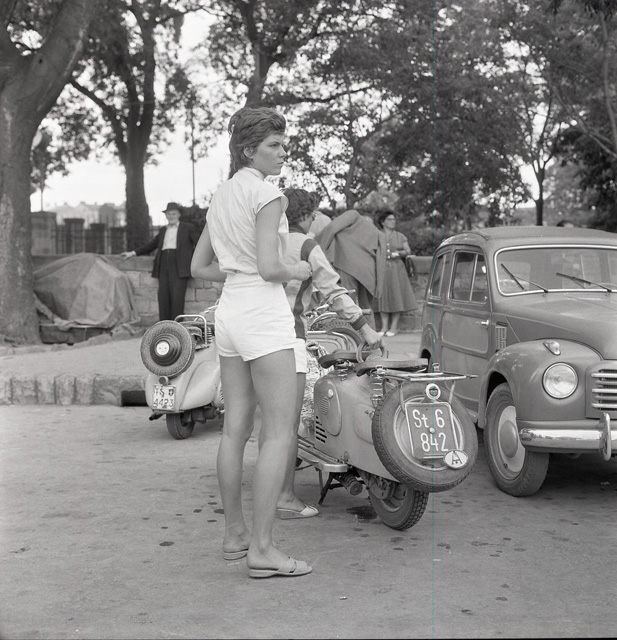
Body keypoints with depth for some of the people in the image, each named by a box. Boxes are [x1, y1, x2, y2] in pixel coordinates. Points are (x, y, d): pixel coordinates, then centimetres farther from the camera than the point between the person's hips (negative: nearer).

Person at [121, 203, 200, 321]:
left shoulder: (188, 228, 11)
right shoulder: (163, 231, 25)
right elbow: (151, 245, 29)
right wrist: (133, 253, 24)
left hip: (179, 267, -5)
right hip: (164, 266, 5)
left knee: (177, 296, -12)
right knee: (163, 296, -3)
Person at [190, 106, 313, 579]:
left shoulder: (222, 196, 14)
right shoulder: (267, 194, -12)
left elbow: (198, 266, 18)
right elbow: (269, 269, -19)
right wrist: (298, 271, 0)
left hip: (229, 310, 9)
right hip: (264, 313, -9)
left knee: (236, 429, 12)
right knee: (280, 435, -6)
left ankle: (235, 534, 20)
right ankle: (262, 549, -6)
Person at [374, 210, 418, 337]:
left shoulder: (400, 236, 11)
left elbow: (408, 251, 7)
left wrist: (398, 253, -10)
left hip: (397, 269, 0)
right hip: (382, 269, 0)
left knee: (396, 296, -4)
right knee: (383, 296, -2)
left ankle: (394, 326, 0)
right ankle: (384, 326, 1)